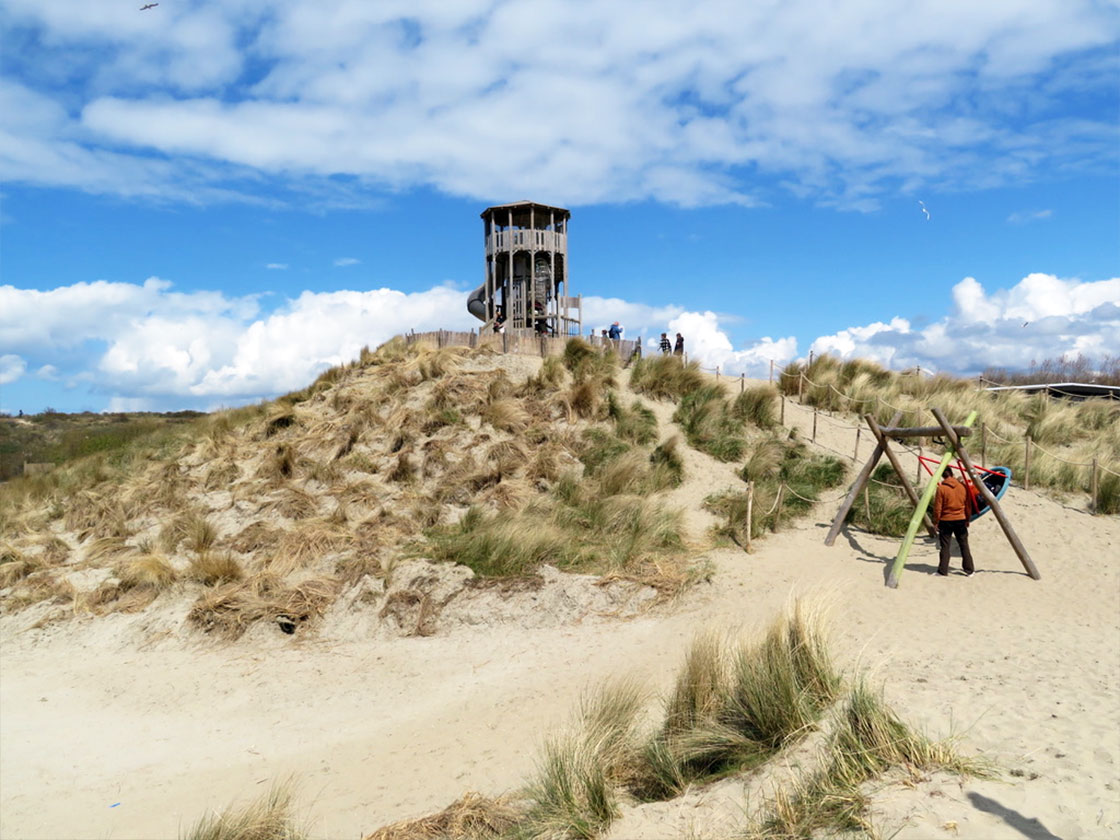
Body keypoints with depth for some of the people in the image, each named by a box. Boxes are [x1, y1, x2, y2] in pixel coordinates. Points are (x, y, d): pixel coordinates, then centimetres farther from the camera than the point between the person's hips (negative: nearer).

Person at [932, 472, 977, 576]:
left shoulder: (941, 488, -11)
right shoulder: (963, 487, 1)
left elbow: (937, 508, -9)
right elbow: (968, 506, 7)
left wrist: (936, 522, 1)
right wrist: (967, 520, 18)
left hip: (946, 521, -3)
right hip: (960, 520, 3)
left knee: (945, 547, 2)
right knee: (964, 546, 11)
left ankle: (943, 571, 3)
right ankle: (969, 570, 15)